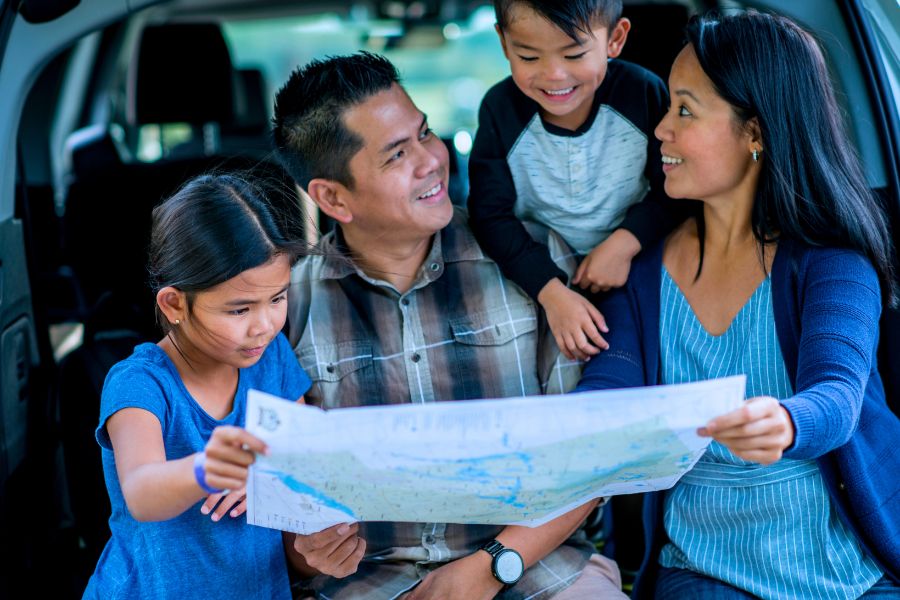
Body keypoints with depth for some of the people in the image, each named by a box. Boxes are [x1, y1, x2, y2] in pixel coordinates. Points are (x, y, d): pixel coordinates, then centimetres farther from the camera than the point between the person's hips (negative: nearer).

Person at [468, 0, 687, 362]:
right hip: (537, 274, 0)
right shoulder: (501, 110, -14)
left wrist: (625, 243, -23)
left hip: (635, 268, 0)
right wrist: (552, 292, -27)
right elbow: (491, 215, -15)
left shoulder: (644, 95, -14)